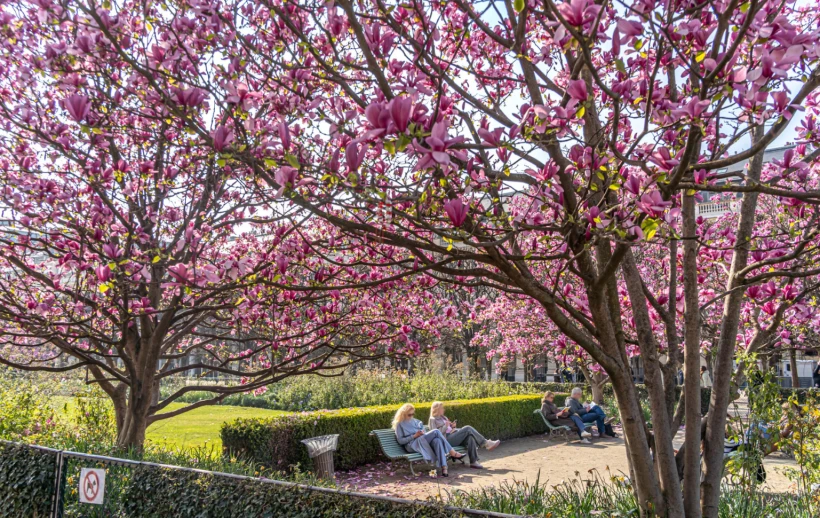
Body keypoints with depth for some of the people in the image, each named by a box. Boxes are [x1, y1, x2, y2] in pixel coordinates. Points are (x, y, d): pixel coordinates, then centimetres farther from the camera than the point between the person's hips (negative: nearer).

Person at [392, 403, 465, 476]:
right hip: (413, 445, -5)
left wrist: (423, 433, 0)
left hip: (425, 442, 5)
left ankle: (443, 468, -46)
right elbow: (400, 441, 0)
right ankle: (453, 453, -20)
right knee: (436, 432, -24)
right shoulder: (400, 424, 10)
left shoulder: (416, 421, 27)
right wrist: (414, 436, -9)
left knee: (437, 440, -33)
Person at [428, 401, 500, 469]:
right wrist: (445, 426, -13)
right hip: (446, 439, -8)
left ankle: (473, 461, -27)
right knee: (468, 429, -21)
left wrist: (452, 426, 9)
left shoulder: (443, 417, 26)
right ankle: (486, 443, -14)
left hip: (453, 435, 8)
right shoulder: (432, 419, 2)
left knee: (470, 437, -22)